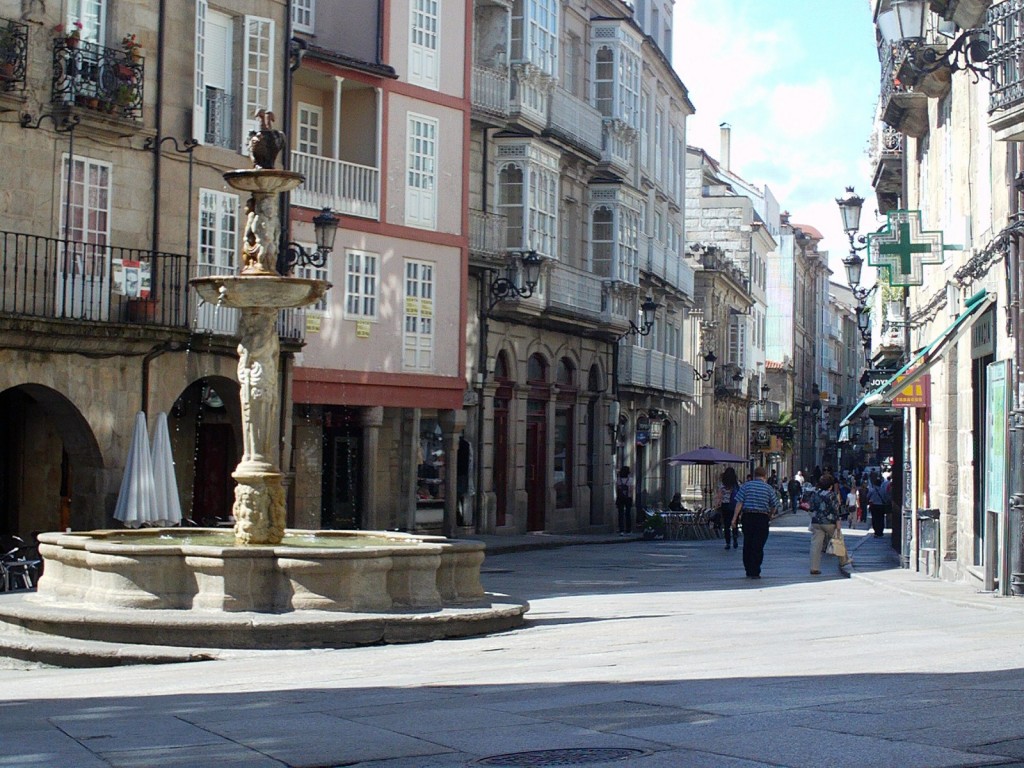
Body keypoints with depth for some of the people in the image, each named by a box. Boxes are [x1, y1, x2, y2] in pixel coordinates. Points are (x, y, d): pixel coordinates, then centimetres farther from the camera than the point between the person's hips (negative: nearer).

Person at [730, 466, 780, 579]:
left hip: (747, 516, 2)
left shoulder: (746, 485, 2)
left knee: (747, 544, 12)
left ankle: (748, 571, 19)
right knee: (758, 546, 1)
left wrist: (734, 518, -5)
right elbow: (774, 505, 6)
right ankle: (755, 572, -3)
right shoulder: (768, 487, 1)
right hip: (762, 518, -1)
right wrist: (771, 515, 26)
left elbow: (739, 502, -5)